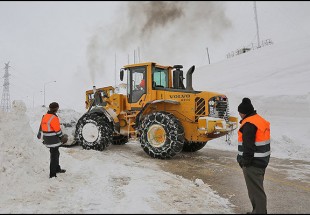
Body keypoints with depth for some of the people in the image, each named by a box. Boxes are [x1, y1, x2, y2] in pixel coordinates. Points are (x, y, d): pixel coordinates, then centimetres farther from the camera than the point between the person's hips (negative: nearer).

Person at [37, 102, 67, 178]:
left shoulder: (45, 116, 8)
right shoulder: (54, 118, -20)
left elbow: (41, 126, 21)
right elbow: (58, 130, -18)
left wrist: (39, 134, 35)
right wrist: (62, 137, -5)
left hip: (47, 140, 9)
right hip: (54, 140, -9)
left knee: (56, 154, 24)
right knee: (54, 157, -2)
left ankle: (57, 169, 40)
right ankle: (52, 175, 3)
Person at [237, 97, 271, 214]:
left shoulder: (249, 124, -18)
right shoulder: (261, 121, 14)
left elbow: (248, 145, -22)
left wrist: (245, 161, -16)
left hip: (253, 163, -10)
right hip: (261, 161, 10)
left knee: (255, 190, -3)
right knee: (258, 188, 20)